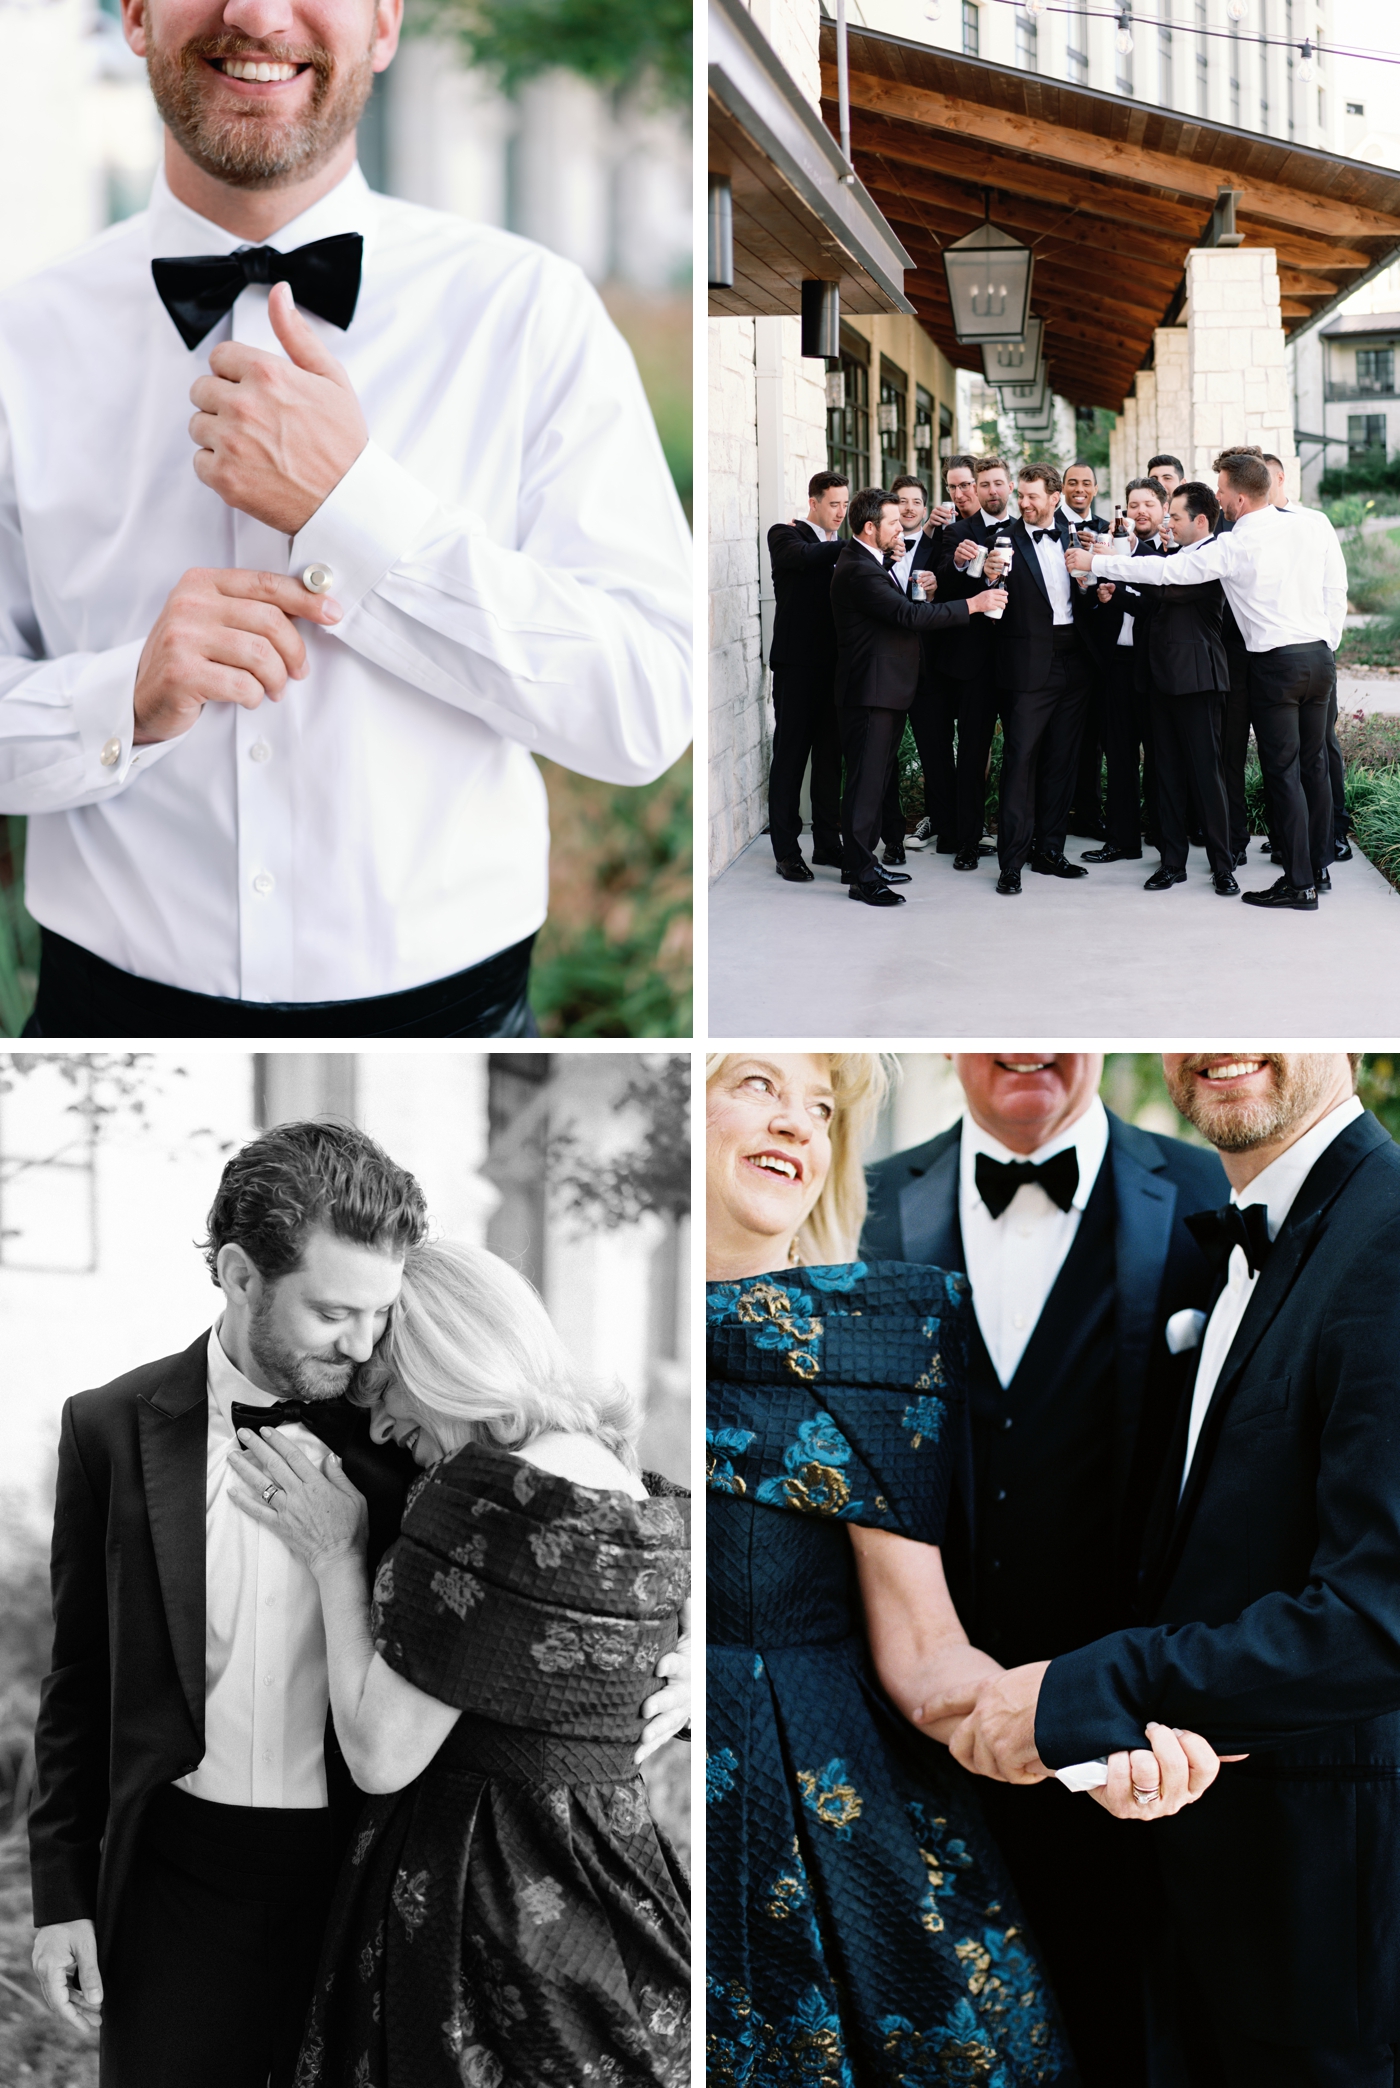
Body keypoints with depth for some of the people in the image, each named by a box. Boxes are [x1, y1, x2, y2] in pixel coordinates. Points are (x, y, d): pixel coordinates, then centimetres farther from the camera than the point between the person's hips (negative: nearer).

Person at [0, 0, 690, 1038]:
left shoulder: (531, 310, -7)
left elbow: (651, 714, -14)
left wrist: (351, 505, -20)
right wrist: (125, 703, -21)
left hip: (445, 1004, 0)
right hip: (120, 1008, 1)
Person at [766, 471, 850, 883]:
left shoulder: (843, 548, 14)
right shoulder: (786, 536, -4)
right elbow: (805, 556, -26)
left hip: (836, 665, 6)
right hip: (798, 664, -6)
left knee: (831, 756, 10)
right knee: (790, 755, 0)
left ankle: (827, 842, 19)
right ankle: (786, 851, 4)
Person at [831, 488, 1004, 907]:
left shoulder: (871, 563, 14)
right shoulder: (858, 571, -20)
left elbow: (897, 611, 19)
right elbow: (909, 616, -26)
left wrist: (918, 589, -2)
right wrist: (973, 604, -22)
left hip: (887, 688, 11)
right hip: (871, 691, -11)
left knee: (875, 778, 15)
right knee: (866, 781, -8)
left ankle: (861, 861, 23)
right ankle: (860, 876, -6)